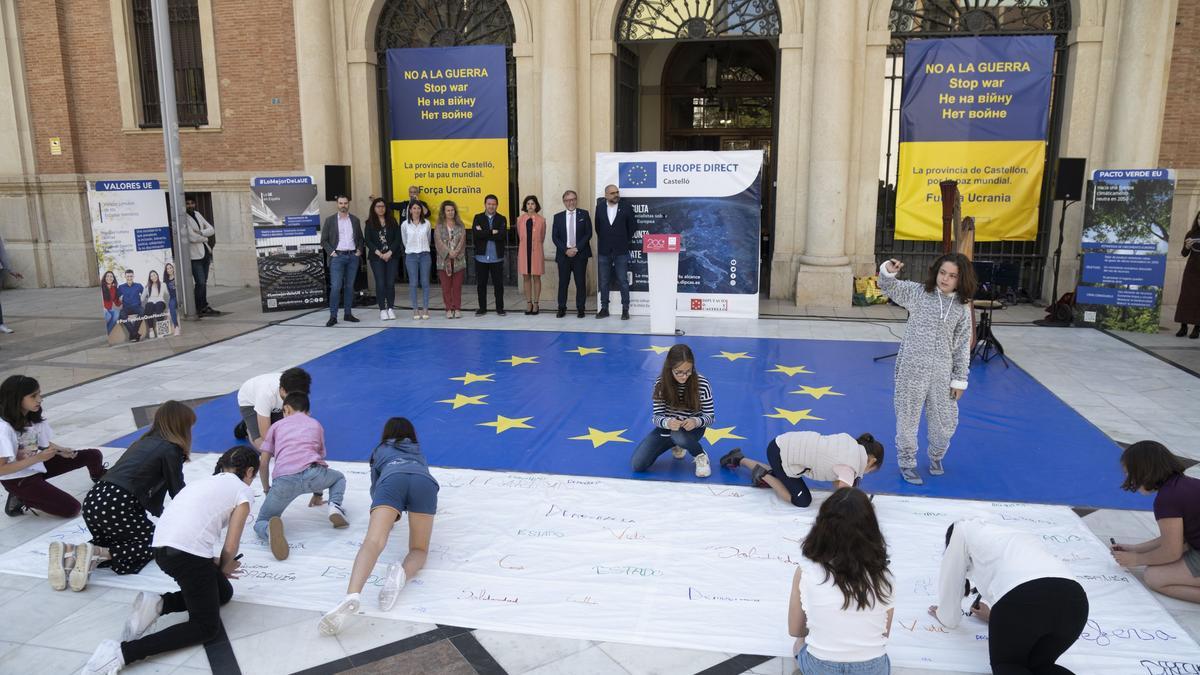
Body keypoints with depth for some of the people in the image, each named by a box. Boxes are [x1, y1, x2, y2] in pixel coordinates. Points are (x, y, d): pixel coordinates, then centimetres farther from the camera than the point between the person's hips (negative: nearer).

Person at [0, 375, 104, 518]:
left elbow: (46, 444, 8)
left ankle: (100, 480, 35)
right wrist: (38, 458, -31)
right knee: (71, 509, -15)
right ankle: (20, 500, 3)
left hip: (36, 466, 7)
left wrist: (62, 451, -12)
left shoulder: (35, 417, -6)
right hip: (18, 480, -7)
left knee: (94, 455, 1)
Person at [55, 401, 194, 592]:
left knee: (114, 541, 28)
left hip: (94, 499, 8)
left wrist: (163, 515, 50)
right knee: (152, 542, 10)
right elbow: (177, 491, 7)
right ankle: (96, 553, -12)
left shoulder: (145, 442, 26)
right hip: (116, 506, -8)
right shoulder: (171, 450, 0)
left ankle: (69, 553, 0)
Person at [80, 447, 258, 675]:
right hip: (188, 555, -8)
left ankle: (157, 604, 6)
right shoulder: (243, 490, 5)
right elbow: (230, 547, 2)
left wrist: (215, 566, 22)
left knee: (224, 593, 25)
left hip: (163, 550, 8)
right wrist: (224, 568, 22)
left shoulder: (206, 482, 27)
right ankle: (122, 652, -10)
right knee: (207, 627, 5)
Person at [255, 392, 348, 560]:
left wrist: (267, 490, 38)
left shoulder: (277, 425, 27)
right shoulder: (316, 425, 32)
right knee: (339, 477, 35)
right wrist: (317, 492, 53)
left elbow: (263, 463, 21)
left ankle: (271, 528, -22)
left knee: (261, 523, 16)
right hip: (313, 474, 1)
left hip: (284, 480, -1)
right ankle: (335, 505, 3)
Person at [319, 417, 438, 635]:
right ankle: (403, 573, -28)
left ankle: (352, 595, -49)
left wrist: (387, 514, 72)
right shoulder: (419, 453, 46)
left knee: (373, 541, -19)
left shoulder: (380, 450, 42)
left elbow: (375, 487, 51)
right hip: (424, 481, 1)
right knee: (419, 549, 9)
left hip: (391, 479, -1)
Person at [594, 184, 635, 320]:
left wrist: (627, 242, 5)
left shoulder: (626, 208, -2)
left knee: (623, 281, 1)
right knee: (604, 282, 8)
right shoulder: (599, 207, 3)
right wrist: (603, 240, 10)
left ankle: (625, 309, 6)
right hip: (604, 251, 2)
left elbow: (632, 227, 5)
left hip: (621, 251, -2)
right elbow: (597, 226, 12)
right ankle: (604, 308, 15)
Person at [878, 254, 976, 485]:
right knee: (908, 416, 5)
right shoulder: (918, 292, -1)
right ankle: (907, 463, 23)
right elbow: (889, 287, -5)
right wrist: (888, 271, -29)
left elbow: (962, 345, 6)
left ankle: (936, 456, 42)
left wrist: (959, 379, 5)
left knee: (945, 420, 13)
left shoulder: (962, 307, 3)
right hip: (912, 368, -2)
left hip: (942, 372, 2)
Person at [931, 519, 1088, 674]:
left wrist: (946, 615, 50)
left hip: (1020, 599, -5)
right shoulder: (1021, 535, 42)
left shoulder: (962, 529, 27)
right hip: (1074, 599, 5)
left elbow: (950, 584, 32)